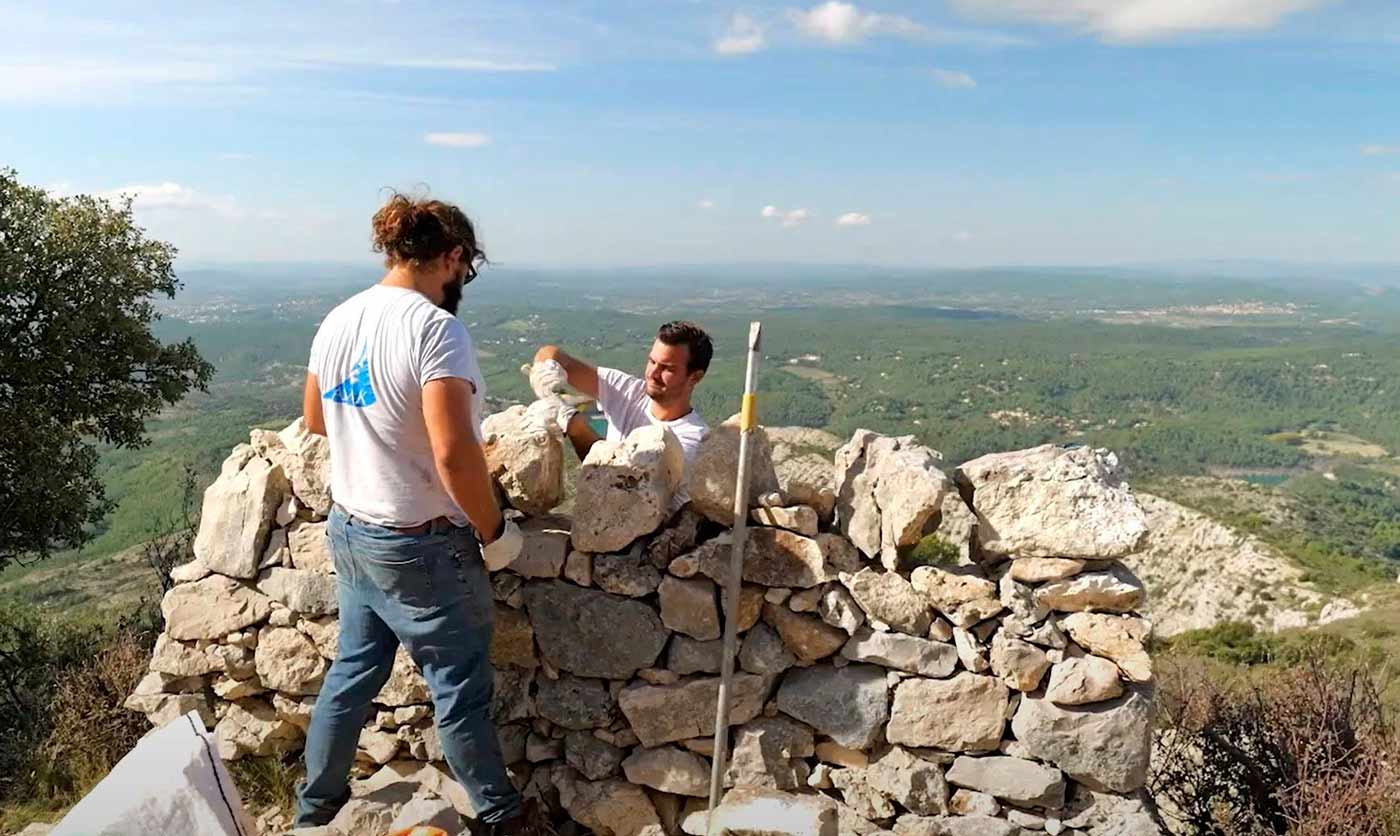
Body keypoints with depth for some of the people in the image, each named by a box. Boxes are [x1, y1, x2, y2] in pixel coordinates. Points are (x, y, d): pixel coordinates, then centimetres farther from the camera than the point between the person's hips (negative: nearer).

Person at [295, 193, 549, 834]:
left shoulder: (338, 320, 2)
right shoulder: (435, 328, -23)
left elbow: (315, 419, 17)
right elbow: (454, 452, -30)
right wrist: (494, 530, -16)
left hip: (348, 529, 8)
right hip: (420, 546, -8)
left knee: (354, 670, 23)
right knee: (461, 690, 9)